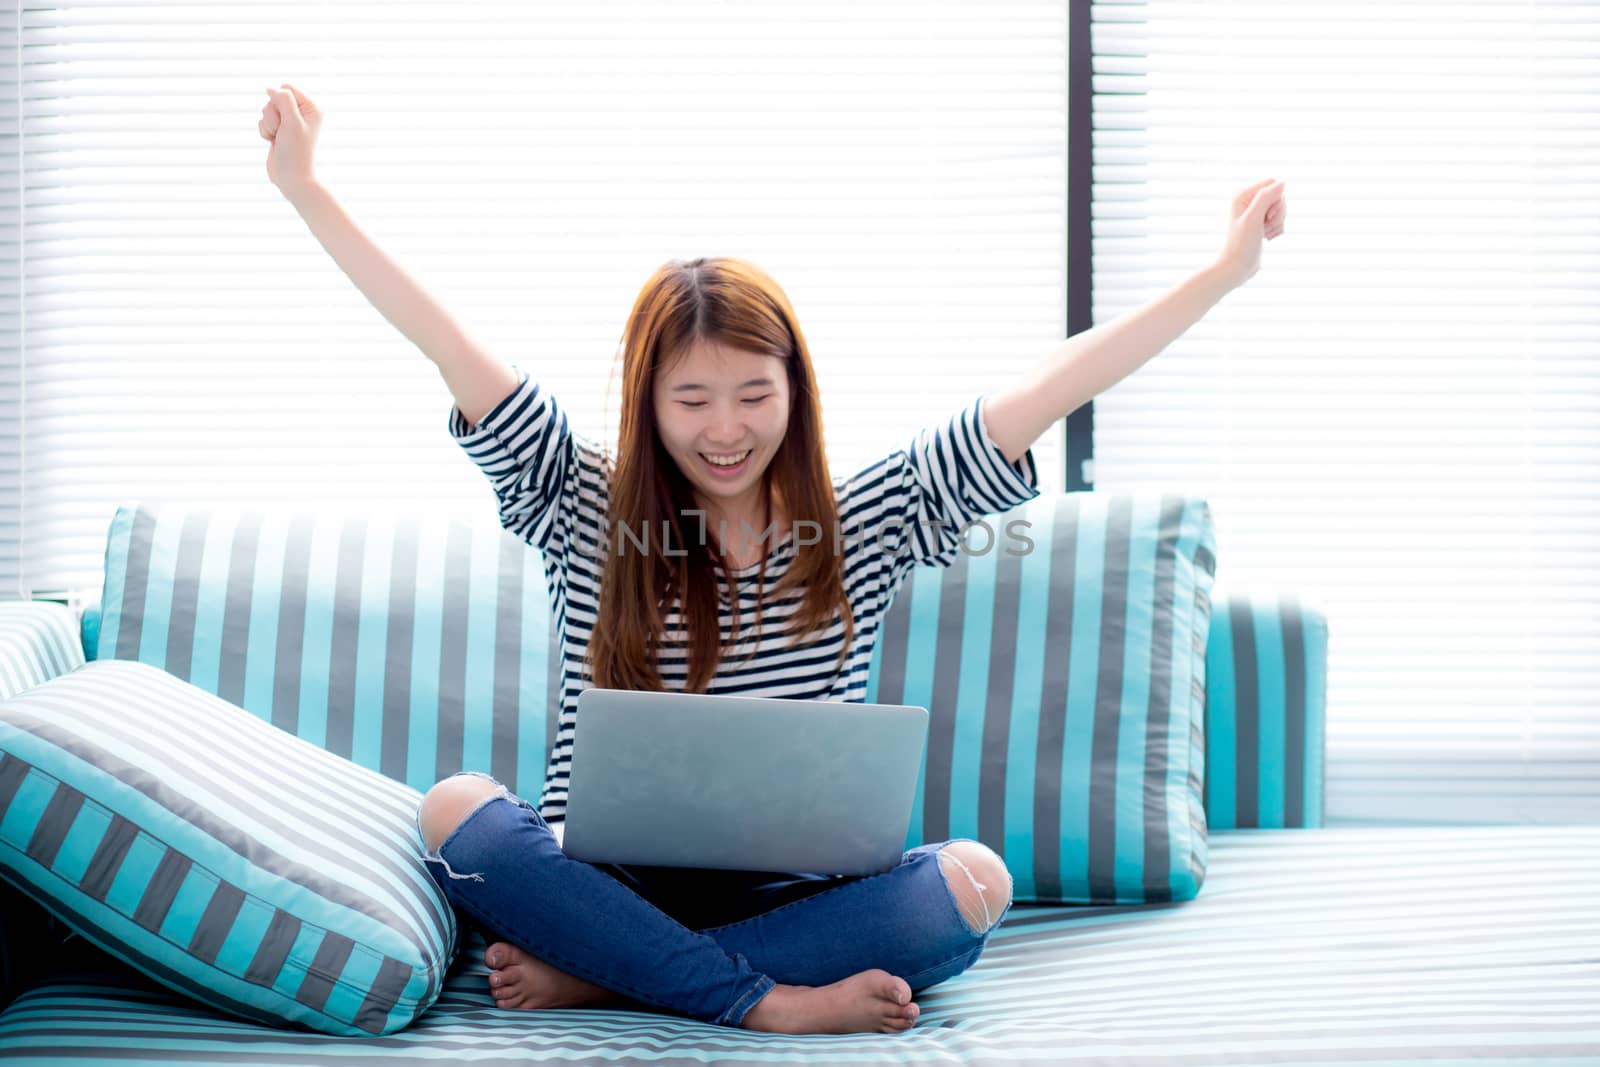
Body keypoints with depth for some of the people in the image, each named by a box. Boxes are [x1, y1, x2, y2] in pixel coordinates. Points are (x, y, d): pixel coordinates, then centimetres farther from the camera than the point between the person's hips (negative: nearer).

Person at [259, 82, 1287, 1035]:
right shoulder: (587, 507, 4)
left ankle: (592, 976, -24)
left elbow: (1048, 389, 0)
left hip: (793, 894, 1)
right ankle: (771, 1004, -30)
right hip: (613, 881, 0)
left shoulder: (860, 523, 5)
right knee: (458, 808, -27)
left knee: (975, 881, -28)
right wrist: (304, 184, -7)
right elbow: (449, 344, -3)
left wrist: (1224, 273, -2)